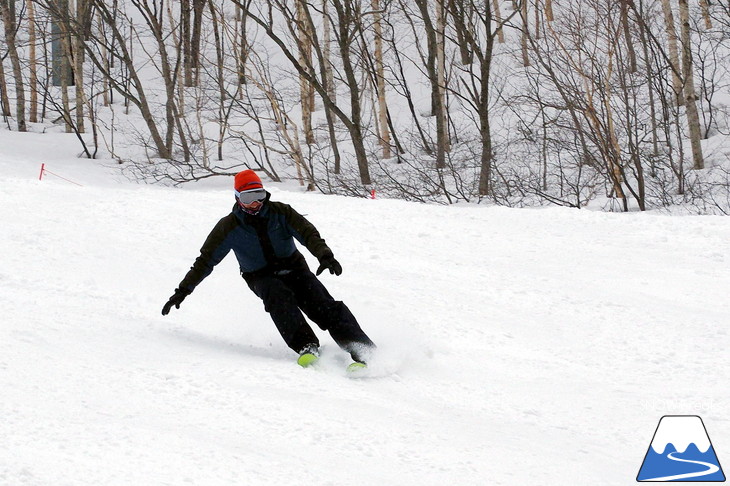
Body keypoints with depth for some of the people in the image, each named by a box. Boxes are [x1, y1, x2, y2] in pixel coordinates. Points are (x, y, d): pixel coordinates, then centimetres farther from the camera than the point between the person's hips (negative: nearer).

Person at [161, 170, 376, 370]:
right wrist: (183, 290, -4)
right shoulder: (229, 227, -4)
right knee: (279, 296, -36)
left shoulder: (280, 212, -3)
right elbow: (206, 260, 1)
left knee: (322, 304, -22)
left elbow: (308, 233, -11)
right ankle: (306, 347, -46)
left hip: (294, 268, 1)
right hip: (262, 278, -1)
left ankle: (362, 349, -32)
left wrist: (325, 255, -31)